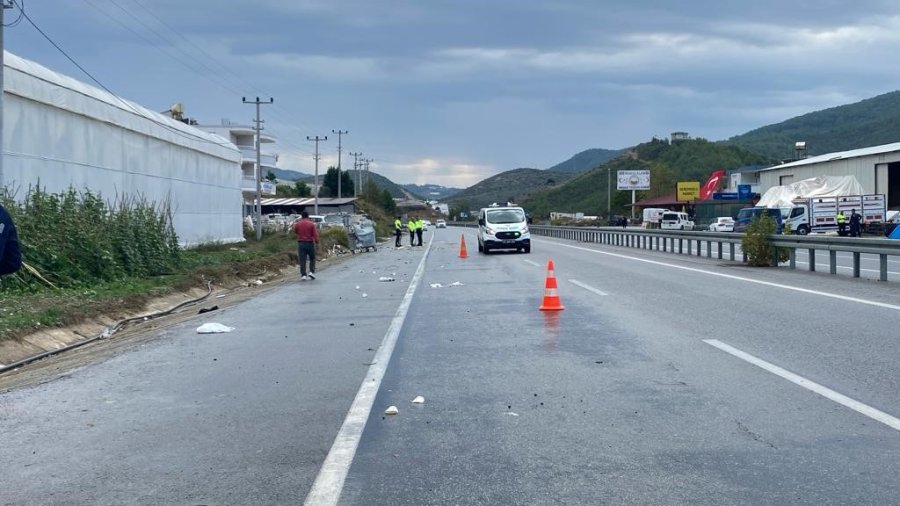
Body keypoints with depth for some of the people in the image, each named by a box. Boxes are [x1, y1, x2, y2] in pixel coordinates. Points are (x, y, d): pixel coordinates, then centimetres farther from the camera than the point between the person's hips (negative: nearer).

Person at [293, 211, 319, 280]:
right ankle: (311, 272, 3)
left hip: (301, 243, 1)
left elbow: (295, 231, 19)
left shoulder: (297, 224, 1)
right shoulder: (311, 224, -5)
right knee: (312, 259, 15)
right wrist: (317, 242, 2)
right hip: (310, 243, -1)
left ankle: (303, 275, -3)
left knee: (302, 260, 2)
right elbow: (315, 234, -9)